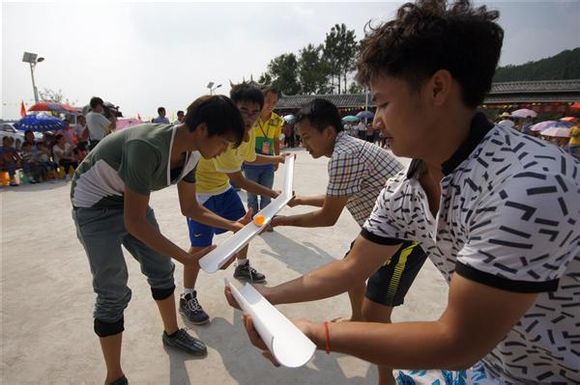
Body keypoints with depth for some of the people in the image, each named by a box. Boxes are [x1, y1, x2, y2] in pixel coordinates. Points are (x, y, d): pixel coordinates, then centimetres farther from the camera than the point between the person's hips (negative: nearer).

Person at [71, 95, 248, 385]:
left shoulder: (191, 152, -12)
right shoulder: (147, 147, -38)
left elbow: (190, 208, -1)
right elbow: (135, 222, -33)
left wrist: (234, 225, -10)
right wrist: (187, 258, -31)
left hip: (130, 200, 7)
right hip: (95, 203, -7)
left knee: (161, 270, 11)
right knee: (113, 293, -5)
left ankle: (171, 333, 35)